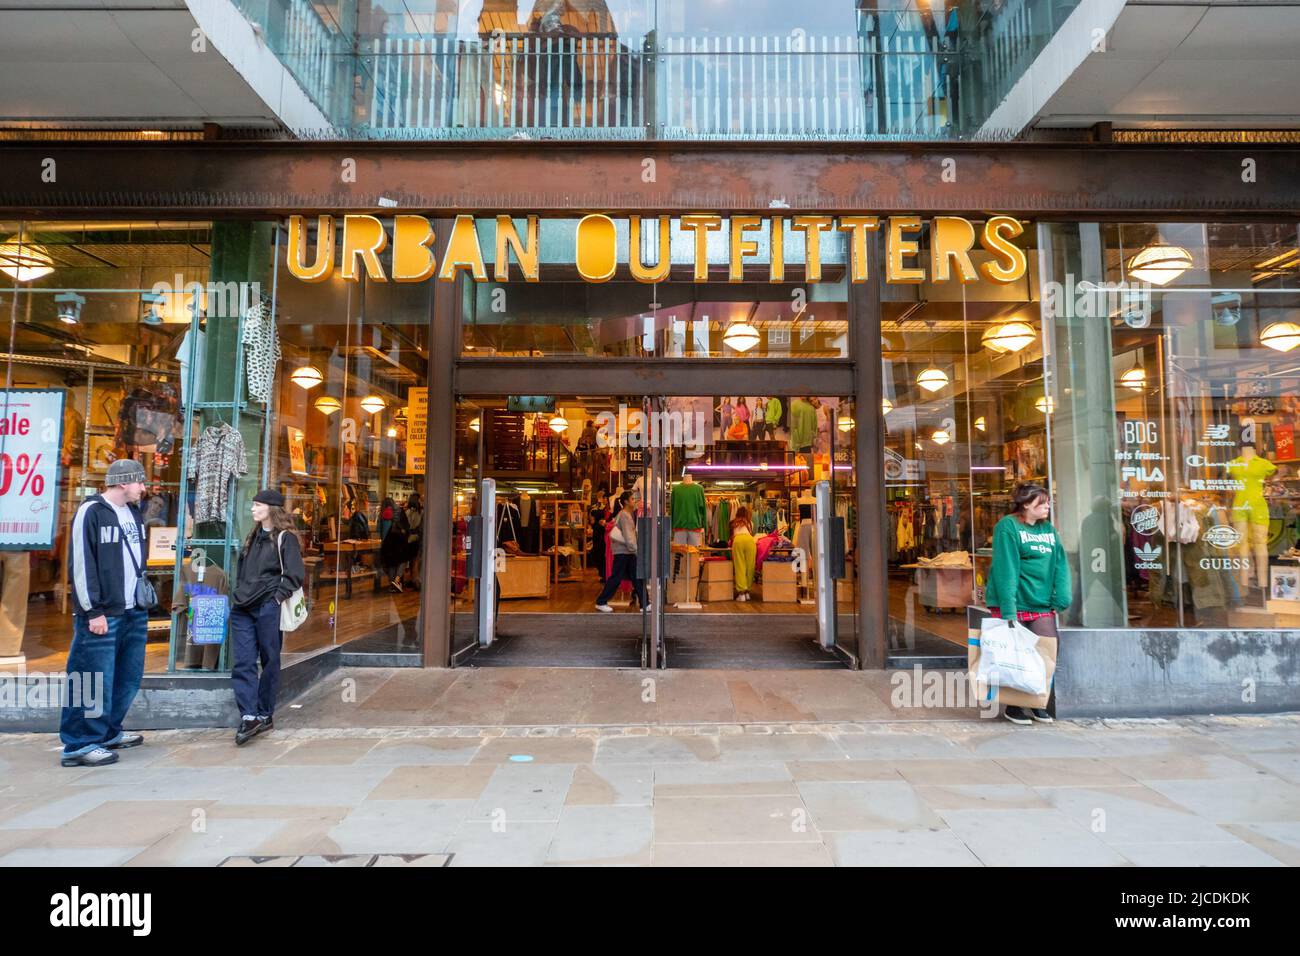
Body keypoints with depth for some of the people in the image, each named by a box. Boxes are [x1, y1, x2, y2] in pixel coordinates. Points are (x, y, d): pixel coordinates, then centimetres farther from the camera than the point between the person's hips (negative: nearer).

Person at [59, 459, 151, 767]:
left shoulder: (133, 513, 14)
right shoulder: (91, 512, -10)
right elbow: (81, 564, -14)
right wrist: (93, 611, -16)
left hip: (135, 613, 8)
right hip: (102, 615, -8)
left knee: (128, 678, 13)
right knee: (94, 681, -4)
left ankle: (108, 733, 26)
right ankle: (79, 745, 8)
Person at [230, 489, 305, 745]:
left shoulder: (285, 538, -5)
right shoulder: (254, 537, 18)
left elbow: (295, 574, -11)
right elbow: (242, 570, 25)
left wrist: (277, 598, -16)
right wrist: (238, 594, 15)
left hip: (268, 609, -6)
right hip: (243, 609, 7)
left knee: (269, 662, 5)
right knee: (243, 663, -2)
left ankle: (264, 715, 15)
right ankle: (249, 716, -1)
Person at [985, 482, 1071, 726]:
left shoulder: (1049, 529, 13)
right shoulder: (1007, 526, -9)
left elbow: (1060, 566, 9)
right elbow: (1005, 569, -16)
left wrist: (1061, 598, -6)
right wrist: (1008, 610, -21)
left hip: (1042, 606, 6)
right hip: (1014, 605, -6)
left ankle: (1041, 705, 23)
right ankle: (1013, 708, 19)